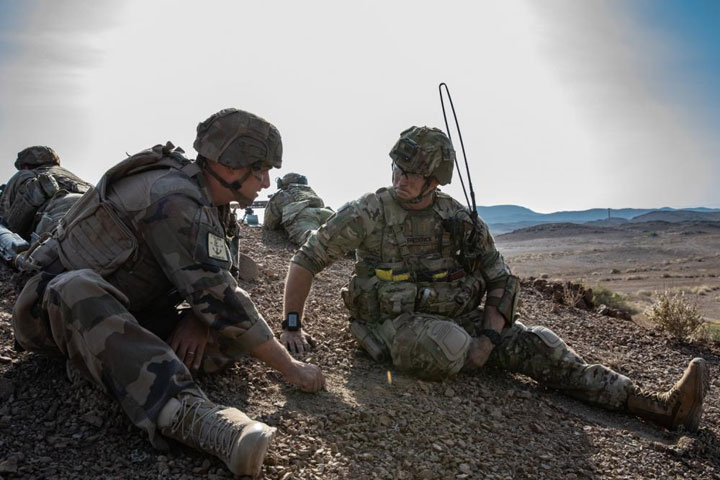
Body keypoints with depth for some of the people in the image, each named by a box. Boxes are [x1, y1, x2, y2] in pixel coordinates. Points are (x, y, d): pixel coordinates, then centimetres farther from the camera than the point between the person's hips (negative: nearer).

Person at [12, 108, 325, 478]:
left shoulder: (206, 197, 1)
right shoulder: (176, 201, -29)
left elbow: (213, 283, 6)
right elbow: (220, 302, -31)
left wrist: (197, 318, -18)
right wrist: (289, 367, -23)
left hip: (125, 309, 7)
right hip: (53, 306, -7)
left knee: (235, 330, -12)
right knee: (79, 291, -43)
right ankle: (185, 411, -55)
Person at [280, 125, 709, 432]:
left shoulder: (462, 220, 0)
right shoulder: (367, 214, -10)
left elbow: (502, 281, 5)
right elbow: (307, 260, -4)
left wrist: (487, 337, -9)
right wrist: (292, 325, -8)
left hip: (458, 317, 4)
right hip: (396, 324, -4)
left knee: (535, 342, -15)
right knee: (447, 348, -39)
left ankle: (657, 405, -17)